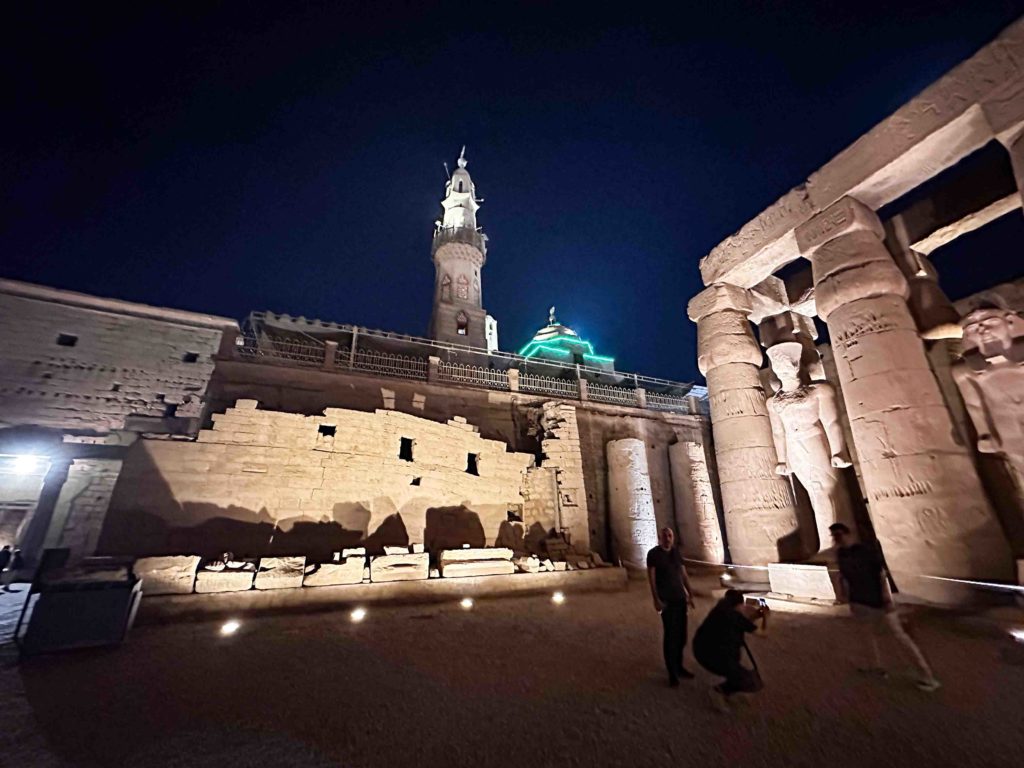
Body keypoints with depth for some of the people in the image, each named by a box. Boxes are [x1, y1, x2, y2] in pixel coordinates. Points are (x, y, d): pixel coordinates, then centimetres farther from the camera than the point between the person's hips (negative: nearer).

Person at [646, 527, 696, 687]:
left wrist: (690, 594, 9)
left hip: (680, 598, 6)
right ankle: (672, 672, 8)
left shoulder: (676, 553, 6)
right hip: (666, 600, -6)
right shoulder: (653, 553, -10)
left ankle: (679, 666, 29)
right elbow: (651, 578, -12)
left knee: (681, 634, 12)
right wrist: (656, 599, -16)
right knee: (670, 634, -5)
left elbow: (684, 575, 12)